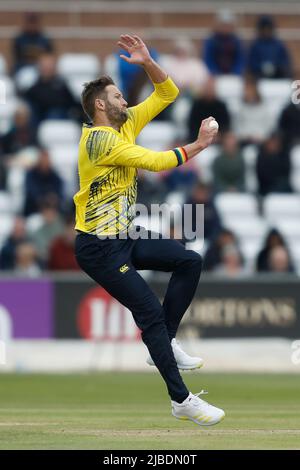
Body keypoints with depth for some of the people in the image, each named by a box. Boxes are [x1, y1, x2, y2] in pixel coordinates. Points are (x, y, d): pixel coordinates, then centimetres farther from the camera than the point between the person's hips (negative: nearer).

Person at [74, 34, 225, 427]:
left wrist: (147, 62, -6)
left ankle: (165, 343, 6)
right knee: (151, 313, -13)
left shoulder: (126, 126, 7)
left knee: (190, 261, -2)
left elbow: (167, 94, 10)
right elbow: (155, 161, -23)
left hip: (126, 236, 9)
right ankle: (181, 401, -9)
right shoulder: (99, 139, -20)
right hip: (99, 247, -9)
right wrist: (196, 147, -10)